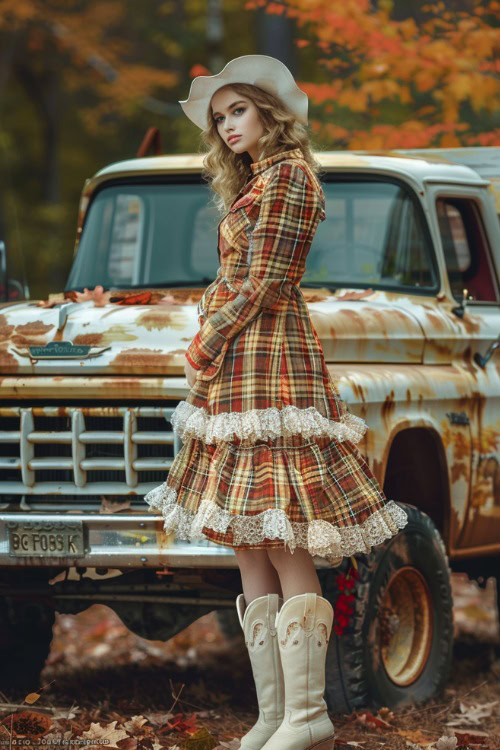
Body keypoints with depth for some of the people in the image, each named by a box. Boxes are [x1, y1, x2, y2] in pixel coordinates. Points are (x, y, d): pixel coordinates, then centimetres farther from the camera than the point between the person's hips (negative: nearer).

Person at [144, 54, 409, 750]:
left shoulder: (286, 174, -7)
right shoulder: (254, 182, 22)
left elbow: (263, 283, -13)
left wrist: (205, 349, -8)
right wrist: (208, 343, 10)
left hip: (267, 362, -10)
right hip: (238, 368, 10)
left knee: (283, 547, -12)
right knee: (250, 548, 4)